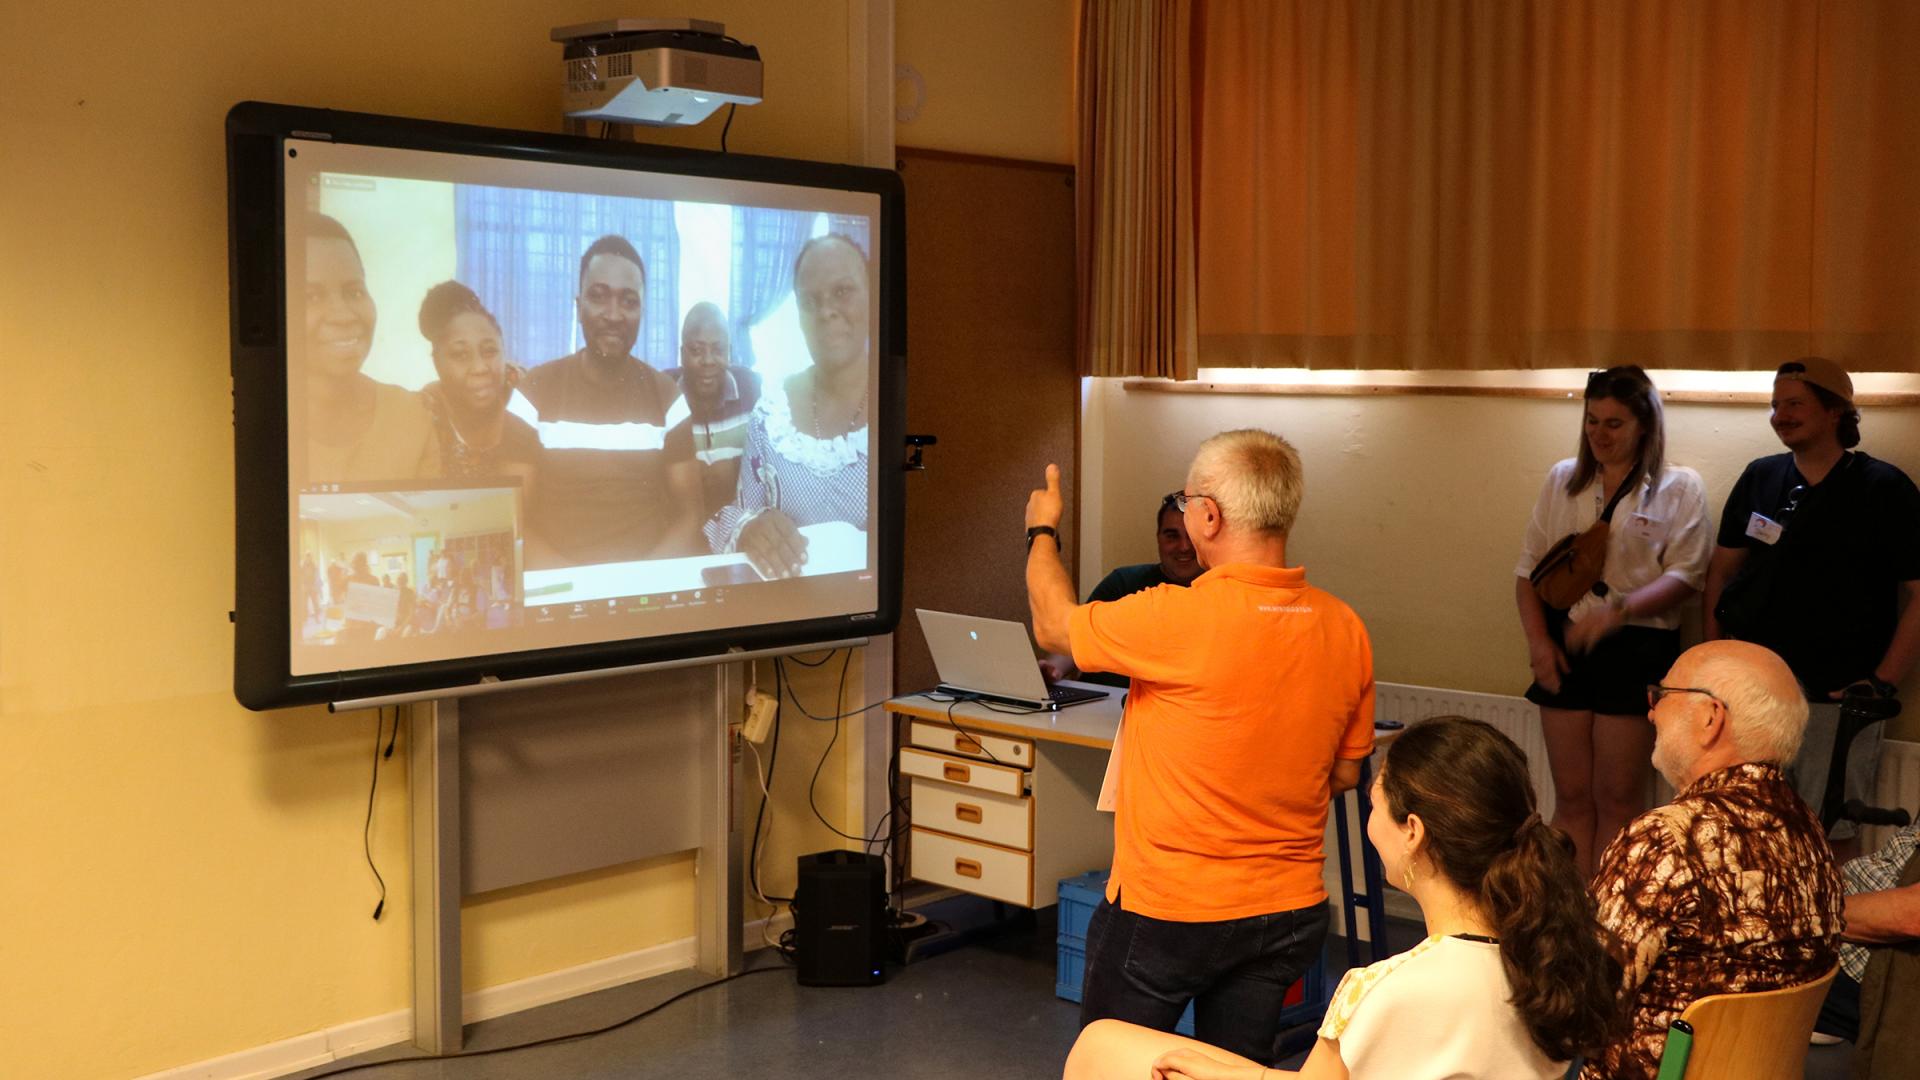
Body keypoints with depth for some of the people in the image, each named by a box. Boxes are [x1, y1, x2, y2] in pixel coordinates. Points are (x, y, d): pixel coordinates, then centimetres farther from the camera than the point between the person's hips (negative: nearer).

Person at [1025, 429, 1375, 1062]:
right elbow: (1345, 774, 8)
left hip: (1166, 910, -5)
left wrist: (1042, 530, 12)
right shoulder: (1345, 629, -4)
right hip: (1290, 912, 6)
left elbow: (1053, 625, -5)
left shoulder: (1179, 618, -23)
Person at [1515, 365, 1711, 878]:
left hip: (1636, 647, -3)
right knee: (1571, 796, 7)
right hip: (1564, 646, 3)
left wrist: (1618, 610, -25)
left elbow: (1685, 576, -9)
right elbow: (1529, 566, 10)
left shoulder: (1678, 488, -1)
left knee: (1617, 797, 3)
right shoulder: (1563, 479, 9)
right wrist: (1537, 639, -3)